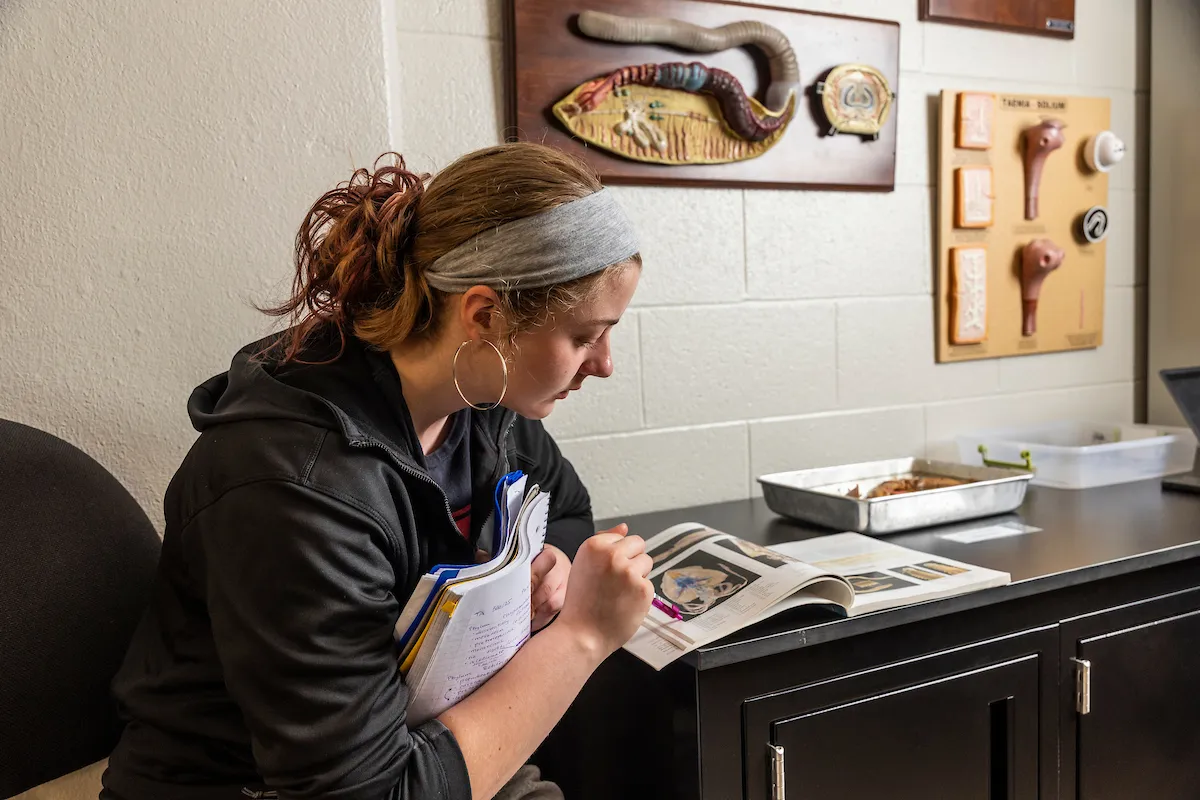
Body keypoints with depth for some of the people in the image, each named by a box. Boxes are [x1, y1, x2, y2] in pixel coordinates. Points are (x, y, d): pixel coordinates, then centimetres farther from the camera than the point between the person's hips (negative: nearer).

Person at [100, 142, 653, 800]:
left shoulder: (483, 398, -8)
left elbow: (566, 513, 11)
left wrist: (549, 567, -11)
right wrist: (583, 633, -26)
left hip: (421, 746, 6)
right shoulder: (299, 488, -30)